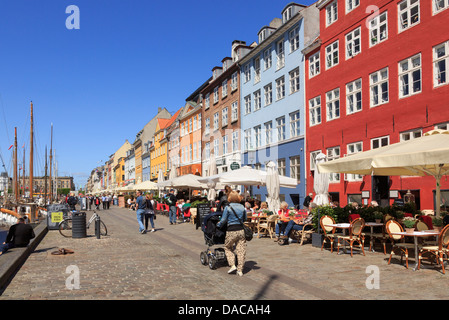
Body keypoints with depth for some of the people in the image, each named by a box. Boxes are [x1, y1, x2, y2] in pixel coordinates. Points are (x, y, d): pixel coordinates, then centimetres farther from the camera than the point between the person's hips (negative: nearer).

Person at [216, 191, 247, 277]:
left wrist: (218, 225, 16)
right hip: (241, 230, 3)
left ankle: (232, 265, 5)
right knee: (241, 250, 6)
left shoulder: (228, 207, -6)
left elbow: (223, 220, -2)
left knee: (228, 248, 16)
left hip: (231, 231, -3)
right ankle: (240, 270, 9)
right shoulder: (242, 207, 6)